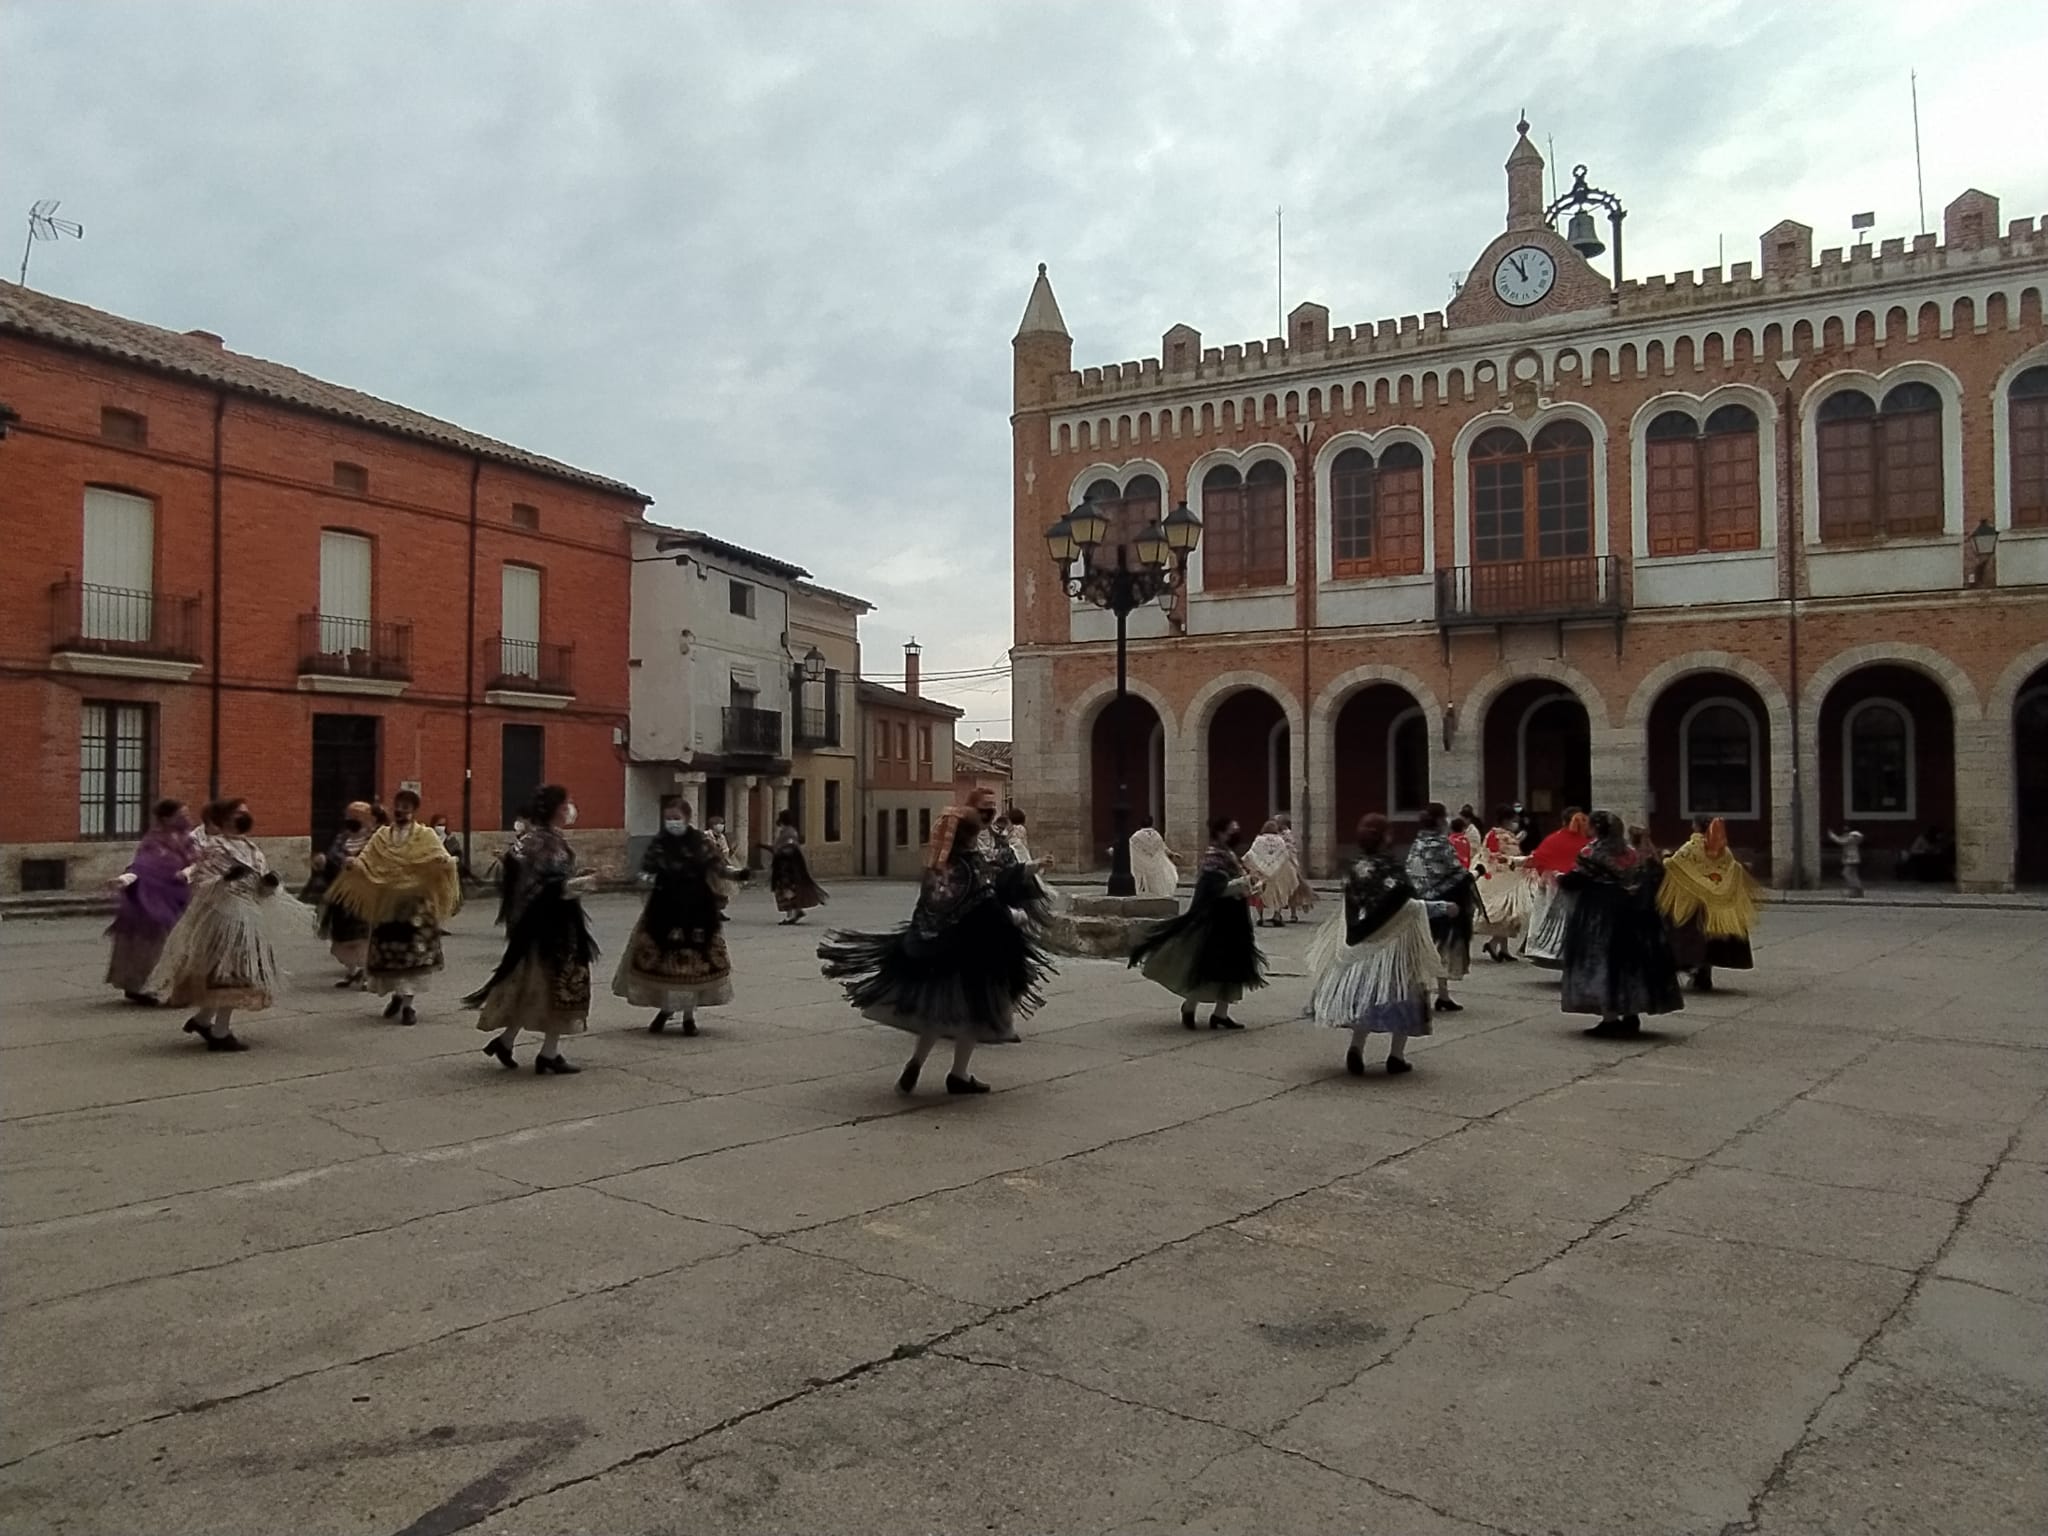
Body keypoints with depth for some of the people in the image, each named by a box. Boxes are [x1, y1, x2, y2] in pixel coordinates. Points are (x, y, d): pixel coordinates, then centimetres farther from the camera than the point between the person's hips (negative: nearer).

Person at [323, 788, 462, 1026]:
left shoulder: (426, 836, 1)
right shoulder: (381, 836, 10)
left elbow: (442, 857, -10)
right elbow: (365, 861, 4)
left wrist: (447, 862, -33)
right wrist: (353, 864, -18)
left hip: (416, 903, -3)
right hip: (386, 903, 3)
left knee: (413, 952, -6)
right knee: (387, 951, 8)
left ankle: (407, 1003, 2)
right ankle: (397, 995, 29)